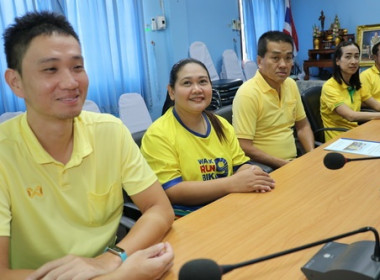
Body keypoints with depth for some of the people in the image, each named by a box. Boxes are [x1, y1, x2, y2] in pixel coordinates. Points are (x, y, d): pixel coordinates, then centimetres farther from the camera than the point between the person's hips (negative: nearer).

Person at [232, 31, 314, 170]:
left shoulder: (291, 84, 6)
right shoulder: (247, 93, -17)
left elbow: (302, 126, 17)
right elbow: (244, 148, -19)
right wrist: (284, 164, -18)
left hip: (293, 162, 7)